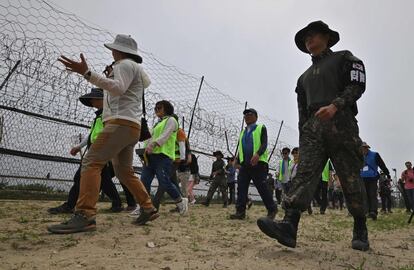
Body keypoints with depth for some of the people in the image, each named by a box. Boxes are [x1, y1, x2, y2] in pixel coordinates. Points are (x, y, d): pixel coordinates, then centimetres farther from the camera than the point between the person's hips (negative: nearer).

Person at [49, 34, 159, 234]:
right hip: (130, 127, 10)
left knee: (91, 162, -18)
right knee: (124, 172, 13)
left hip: (122, 123, -10)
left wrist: (86, 73, -24)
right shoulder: (134, 68, 30)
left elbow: (118, 89, -19)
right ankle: (148, 208, 13)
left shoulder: (126, 64, 0)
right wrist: (110, 77, 25)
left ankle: (84, 216, -25)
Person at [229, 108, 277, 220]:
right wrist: (237, 160, 11)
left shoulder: (261, 128, 5)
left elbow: (264, 144, -8)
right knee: (241, 187, -2)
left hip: (258, 163, -6)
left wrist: (257, 154, -26)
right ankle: (240, 211, 0)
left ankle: (272, 209, 10)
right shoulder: (243, 132, 23)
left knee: (262, 187, -5)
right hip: (245, 164, 6)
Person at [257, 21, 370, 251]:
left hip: (341, 125, -4)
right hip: (313, 128, 4)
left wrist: (334, 105, -20)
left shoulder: (344, 58, 15)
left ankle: (361, 232, 14)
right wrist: (303, 138, 14)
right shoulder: (305, 77, 29)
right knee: (305, 173, -15)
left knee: (351, 180, -1)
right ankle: (289, 226, -29)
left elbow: (357, 85, -2)